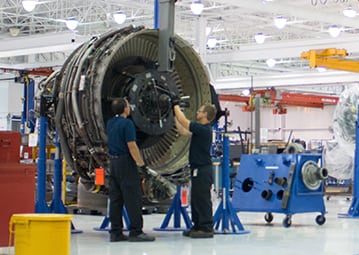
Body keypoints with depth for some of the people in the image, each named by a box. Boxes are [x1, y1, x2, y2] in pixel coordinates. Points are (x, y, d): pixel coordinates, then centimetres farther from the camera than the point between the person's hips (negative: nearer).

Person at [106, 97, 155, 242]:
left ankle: (115, 232, 9)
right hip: (126, 162, -8)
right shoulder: (127, 123, -14)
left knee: (115, 198, 8)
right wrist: (141, 164, -14)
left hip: (113, 162, 8)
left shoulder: (110, 123, 10)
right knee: (133, 198, -5)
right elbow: (132, 146, -19)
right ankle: (136, 231, -6)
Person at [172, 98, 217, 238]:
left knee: (203, 199, -6)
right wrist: (175, 115, 20)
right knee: (196, 199, 14)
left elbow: (184, 122, -19)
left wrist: (176, 105, -9)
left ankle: (206, 228, -2)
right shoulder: (201, 129, 13)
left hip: (202, 169, -10)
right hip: (198, 169, 10)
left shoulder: (203, 129, -17)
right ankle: (198, 226, 20)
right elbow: (183, 131, 19)